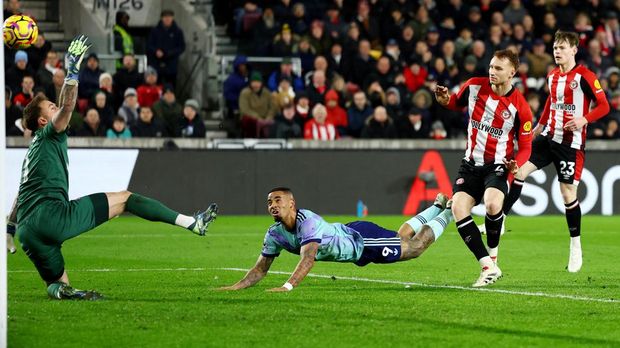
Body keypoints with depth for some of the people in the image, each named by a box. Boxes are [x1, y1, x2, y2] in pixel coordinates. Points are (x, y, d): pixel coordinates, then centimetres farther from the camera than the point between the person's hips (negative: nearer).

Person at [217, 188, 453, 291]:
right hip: (348, 235, 7)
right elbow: (261, 269, -12)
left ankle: (448, 214, 35)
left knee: (414, 247, 11)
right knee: (401, 237, 28)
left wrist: (287, 287, -65)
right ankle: (438, 207, 51)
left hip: (362, 239, -7)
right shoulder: (275, 235, -16)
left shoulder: (308, 222, -40)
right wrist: (236, 287, -29)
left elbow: (308, 258, -53)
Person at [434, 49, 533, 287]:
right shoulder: (474, 86, -2)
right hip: (471, 164, 4)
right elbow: (457, 103, 18)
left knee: (492, 203, -32)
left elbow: (525, 145, -3)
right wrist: (445, 100, -5)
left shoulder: (520, 107, -11)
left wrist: (516, 164, -22)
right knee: (458, 208, -16)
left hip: (498, 165, -4)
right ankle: (489, 267, -13)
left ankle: (492, 256, -6)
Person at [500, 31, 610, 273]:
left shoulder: (584, 76, -11)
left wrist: (584, 119, -27)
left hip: (571, 143, -6)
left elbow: (604, 106, -12)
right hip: (549, 136, 6)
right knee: (519, 171, -6)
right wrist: (538, 127, 25)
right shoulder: (552, 76, 10)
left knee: (568, 193, -3)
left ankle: (576, 248, 11)